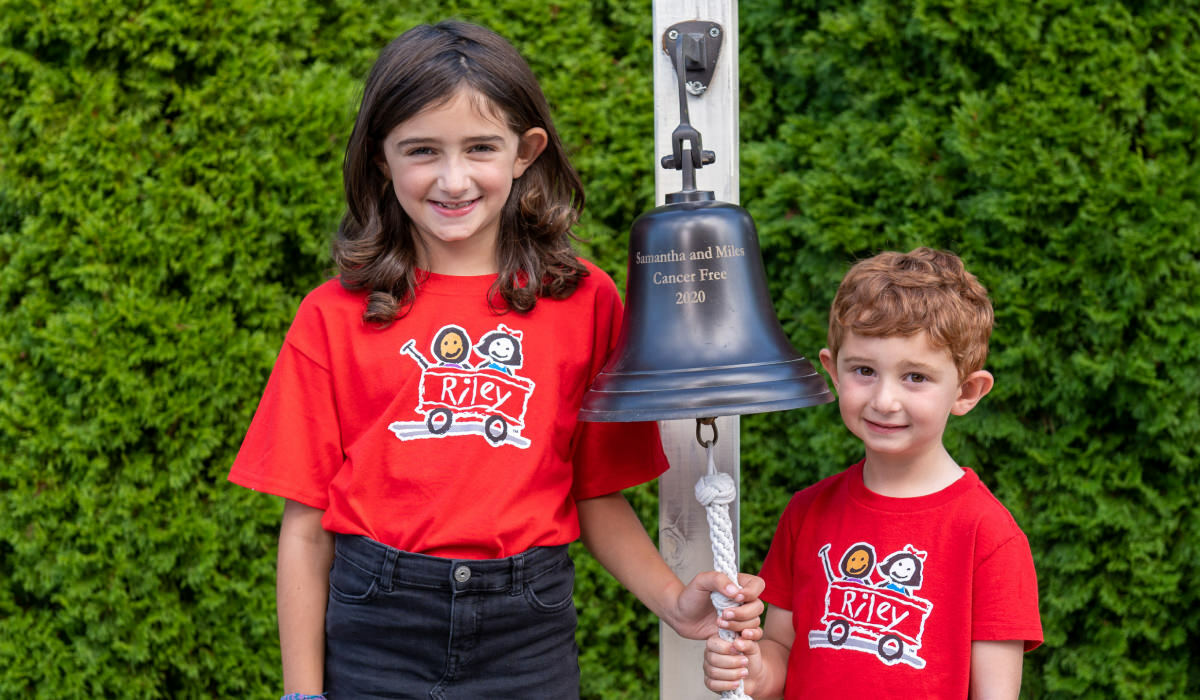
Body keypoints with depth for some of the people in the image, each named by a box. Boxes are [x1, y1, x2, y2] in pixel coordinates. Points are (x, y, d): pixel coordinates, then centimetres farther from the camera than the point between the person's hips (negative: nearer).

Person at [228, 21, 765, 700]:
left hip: (529, 644, 1)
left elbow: (597, 495, 6)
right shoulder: (335, 317, -1)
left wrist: (674, 602, -9)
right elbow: (306, 527, 0)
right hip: (376, 643, 0)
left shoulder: (587, 303, 2)